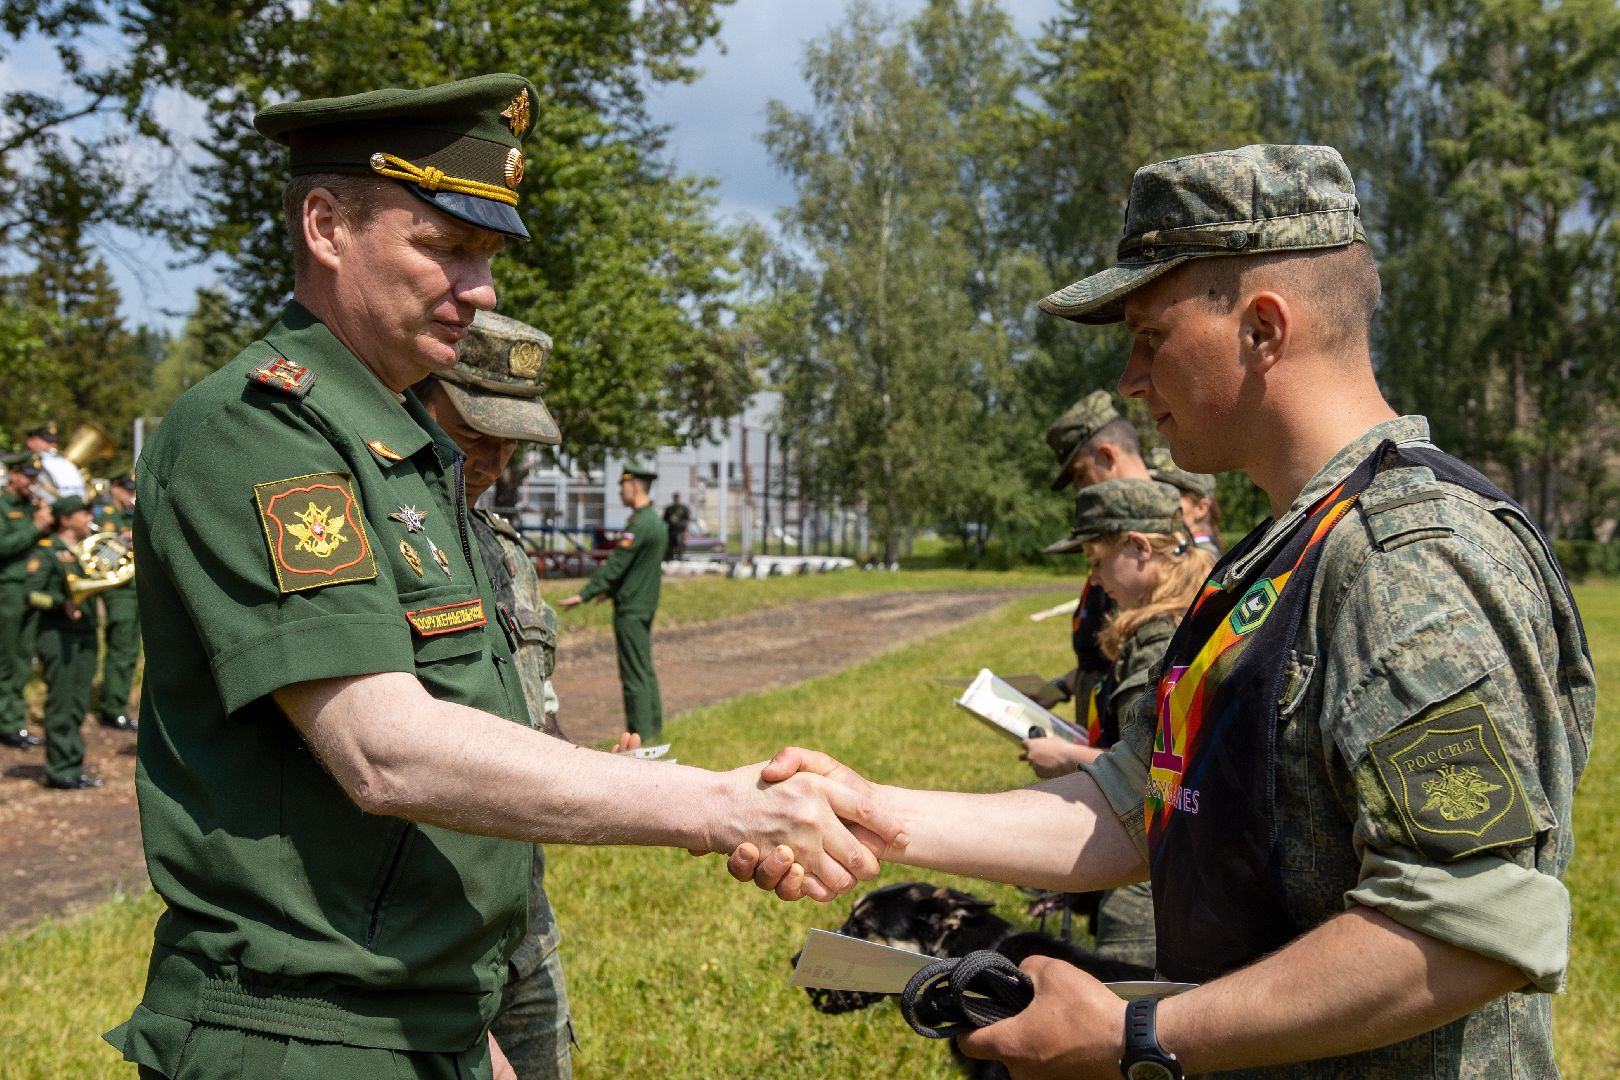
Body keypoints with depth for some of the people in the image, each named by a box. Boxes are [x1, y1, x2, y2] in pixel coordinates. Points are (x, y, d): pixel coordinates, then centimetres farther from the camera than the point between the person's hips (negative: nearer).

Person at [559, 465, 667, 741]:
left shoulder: (639, 525, -18)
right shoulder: (655, 521, 12)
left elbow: (616, 565, -20)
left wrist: (583, 595, -16)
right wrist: (608, 590, 28)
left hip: (630, 609, -10)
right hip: (645, 605, 10)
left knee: (634, 674, -6)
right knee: (645, 670, 14)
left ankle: (640, 732, -3)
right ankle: (653, 727, 20)